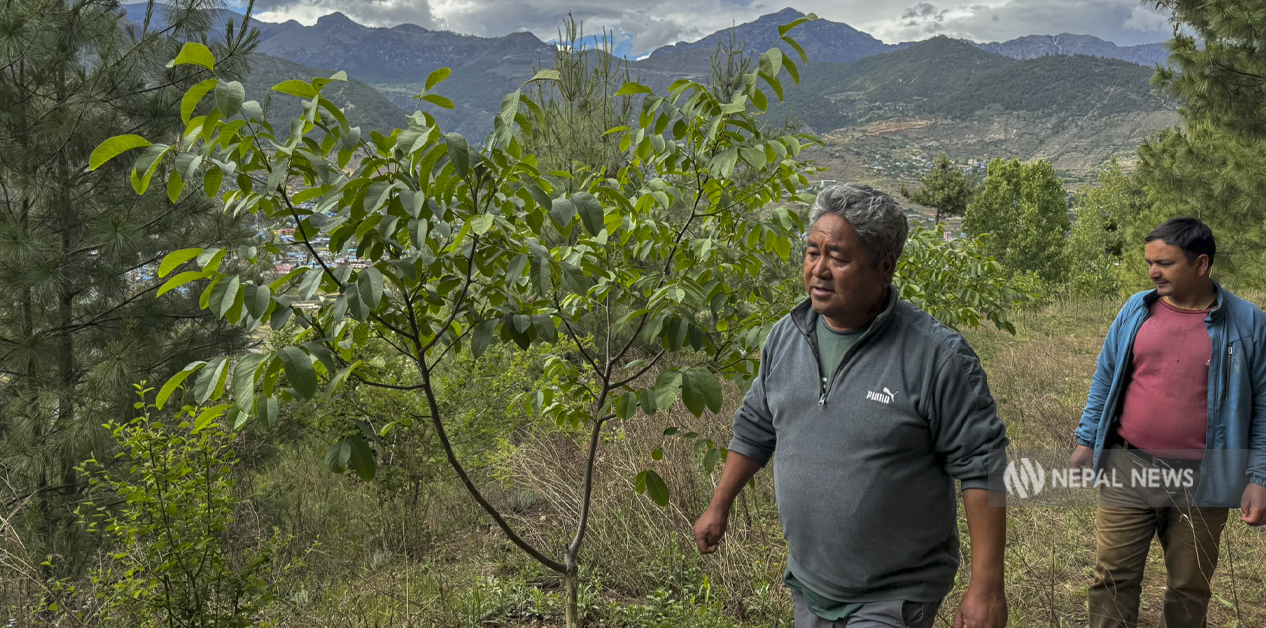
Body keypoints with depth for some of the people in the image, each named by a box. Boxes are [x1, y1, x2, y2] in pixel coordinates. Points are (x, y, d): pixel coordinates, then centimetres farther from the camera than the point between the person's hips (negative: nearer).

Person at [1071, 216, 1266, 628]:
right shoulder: (1136, 310, 2)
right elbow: (1105, 379, 10)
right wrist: (1086, 443, 6)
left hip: (1201, 482, -1)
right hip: (1128, 470, 1)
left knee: (1190, 588, 14)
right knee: (1113, 578, 3)